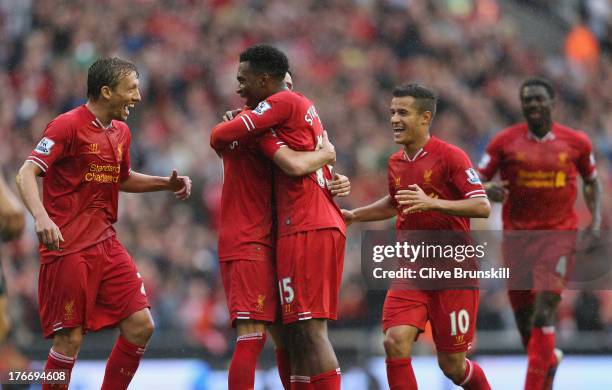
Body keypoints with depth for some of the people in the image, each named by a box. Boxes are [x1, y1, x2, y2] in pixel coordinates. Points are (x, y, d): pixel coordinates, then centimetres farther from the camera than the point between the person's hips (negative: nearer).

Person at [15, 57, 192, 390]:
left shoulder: (120, 132, 13)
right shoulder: (68, 126, -11)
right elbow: (26, 175, -18)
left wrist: (166, 184, 17)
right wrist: (41, 217, -34)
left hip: (105, 245, 8)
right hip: (67, 248, -8)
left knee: (140, 326, 0)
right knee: (69, 338, -6)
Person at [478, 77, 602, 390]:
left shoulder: (576, 142, 1)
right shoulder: (504, 141, -2)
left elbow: (592, 182, 16)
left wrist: (596, 221, 3)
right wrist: (488, 192, -24)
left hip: (559, 233, -2)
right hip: (518, 233, 2)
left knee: (545, 308, -17)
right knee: (523, 311, 9)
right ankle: (548, 359, 38)